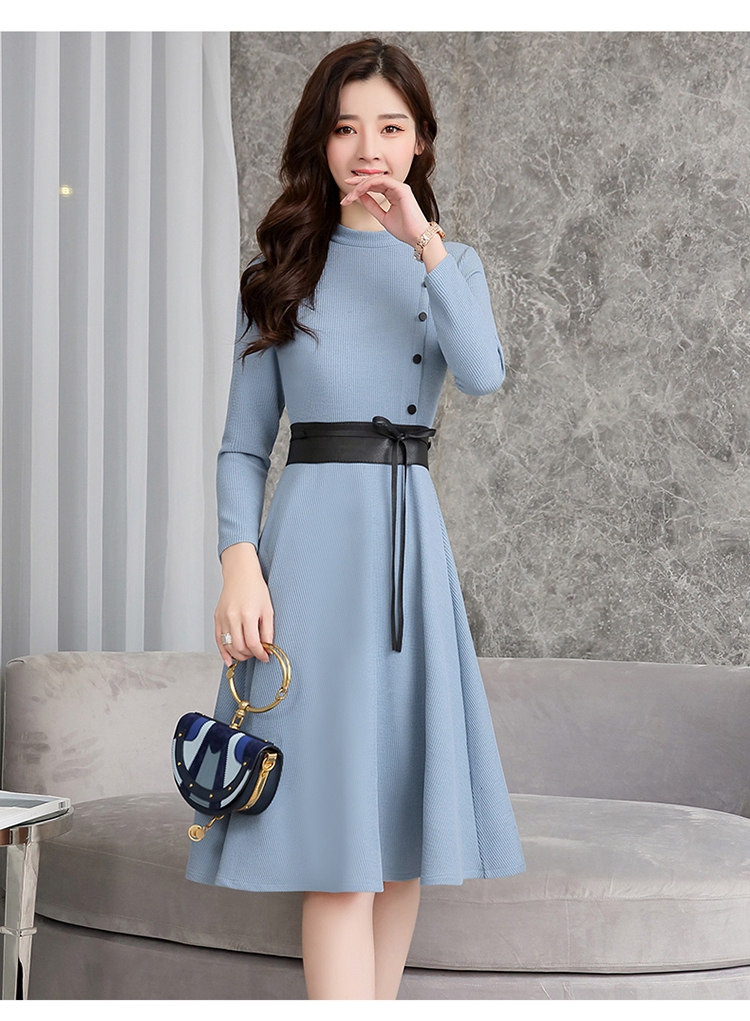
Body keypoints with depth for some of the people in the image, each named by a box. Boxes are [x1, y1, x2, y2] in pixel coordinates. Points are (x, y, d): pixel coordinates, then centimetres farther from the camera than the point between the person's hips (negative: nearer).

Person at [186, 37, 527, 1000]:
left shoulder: (450, 262, 13)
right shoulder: (282, 270, 8)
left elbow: (484, 375, -9)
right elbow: (243, 442, 4)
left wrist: (424, 241, -11)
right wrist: (238, 562, -11)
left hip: (409, 537, 3)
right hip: (312, 534, -2)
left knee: (401, 808, 5)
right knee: (335, 821, -9)